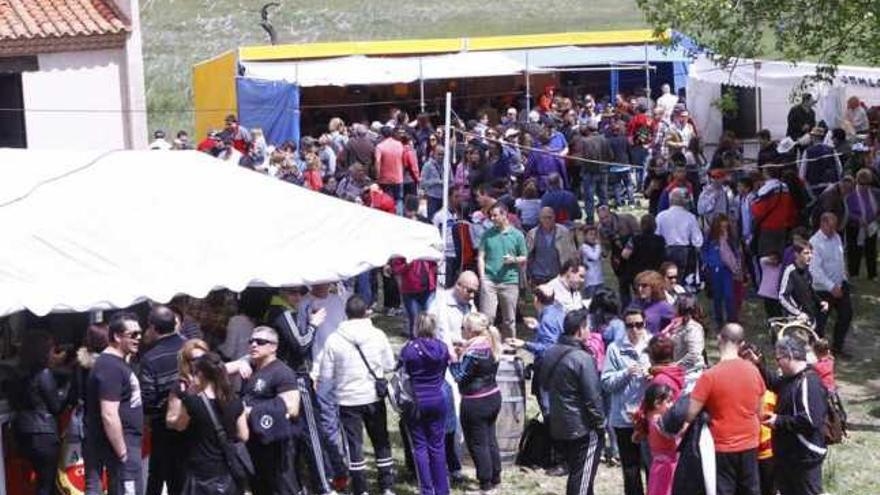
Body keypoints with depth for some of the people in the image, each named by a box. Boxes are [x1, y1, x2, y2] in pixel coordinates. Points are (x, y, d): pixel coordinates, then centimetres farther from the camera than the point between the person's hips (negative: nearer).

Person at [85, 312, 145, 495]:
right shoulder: (110, 366, -18)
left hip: (128, 442, 11)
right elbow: (109, 415, -24)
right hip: (122, 444, -11)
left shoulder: (118, 362, 14)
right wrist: (122, 453, -21)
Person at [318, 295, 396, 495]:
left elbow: (325, 376, -7)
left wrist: (328, 389, 13)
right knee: (381, 442, 16)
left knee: (354, 444, 9)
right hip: (374, 397, 2)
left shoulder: (334, 340, -12)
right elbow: (389, 366, 1)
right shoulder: (378, 335, -8)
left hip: (348, 399, -2)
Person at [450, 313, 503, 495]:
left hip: (475, 404, -9)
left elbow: (460, 377, -18)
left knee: (478, 445, 3)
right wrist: (463, 355, 8)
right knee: (490, 440, 18)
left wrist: (454, 359, -4)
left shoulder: (473, 352, -24)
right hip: (493, 397, 9)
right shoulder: (491, 345, 3)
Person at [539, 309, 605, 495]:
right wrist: (600, 423, -8)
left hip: (558, 425, 8)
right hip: (583, 428, -8)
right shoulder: (582, 358, -22)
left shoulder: (551, 353, 3)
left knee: (575, 473, 20)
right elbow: (592, 397, -19)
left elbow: (544, 382, 17)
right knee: (583, 477, 0)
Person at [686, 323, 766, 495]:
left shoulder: (710, 375, -17)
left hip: (722, 448, -5)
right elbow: (759, 411, 9)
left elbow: (690, 415, -17)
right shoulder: (753, 371, -1)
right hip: (750, 445, 5)